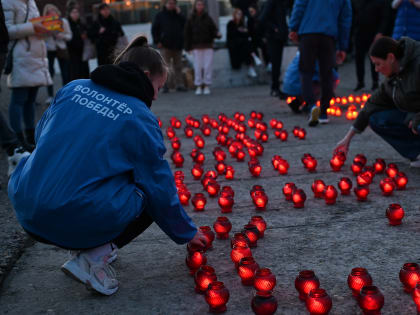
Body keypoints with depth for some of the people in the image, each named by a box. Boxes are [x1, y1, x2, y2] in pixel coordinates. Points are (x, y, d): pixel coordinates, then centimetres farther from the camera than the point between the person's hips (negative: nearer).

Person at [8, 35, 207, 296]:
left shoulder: (74, 88, 8)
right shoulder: (140, 118, -6)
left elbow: (42, 135, 19)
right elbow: (160, 186, 1)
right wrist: (186, 233, 16)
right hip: (78, 221, -7)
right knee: (152, 196, 17)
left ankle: (90, 246, 13)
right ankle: (94, 258, -2)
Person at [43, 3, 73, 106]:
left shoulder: (63, 21, -1)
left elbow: (69, 36, 3)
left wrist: (62, 36, -17)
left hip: (62, 49, 1)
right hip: (49, 50, -1)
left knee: (65, 73, -1)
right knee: (49, 73, -4)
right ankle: (50, 95, 6)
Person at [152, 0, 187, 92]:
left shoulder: (178, 15, 14)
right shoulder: (160, 15, 5)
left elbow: (185, 25, 0)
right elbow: (154, 29, 3)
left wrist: (179, 14, -4)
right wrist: (157, 41, -6)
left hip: (177, 45, 3)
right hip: (166, 46, -3)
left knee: (178, 66, 5)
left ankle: (179, 84, 8)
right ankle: (166, 84, -1)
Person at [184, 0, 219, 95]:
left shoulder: (208, 18, 7)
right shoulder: (190, 19, 5)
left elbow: (213, 30, 7)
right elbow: (187, 34, 4)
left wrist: (217, 34, -16)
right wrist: (188, 47, -2)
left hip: (208, 46, 1)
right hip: (196, 47, -1)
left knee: (208, 66, -3)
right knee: (198, 67, -1)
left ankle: (207, 86, 5)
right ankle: (198, 86, 7)